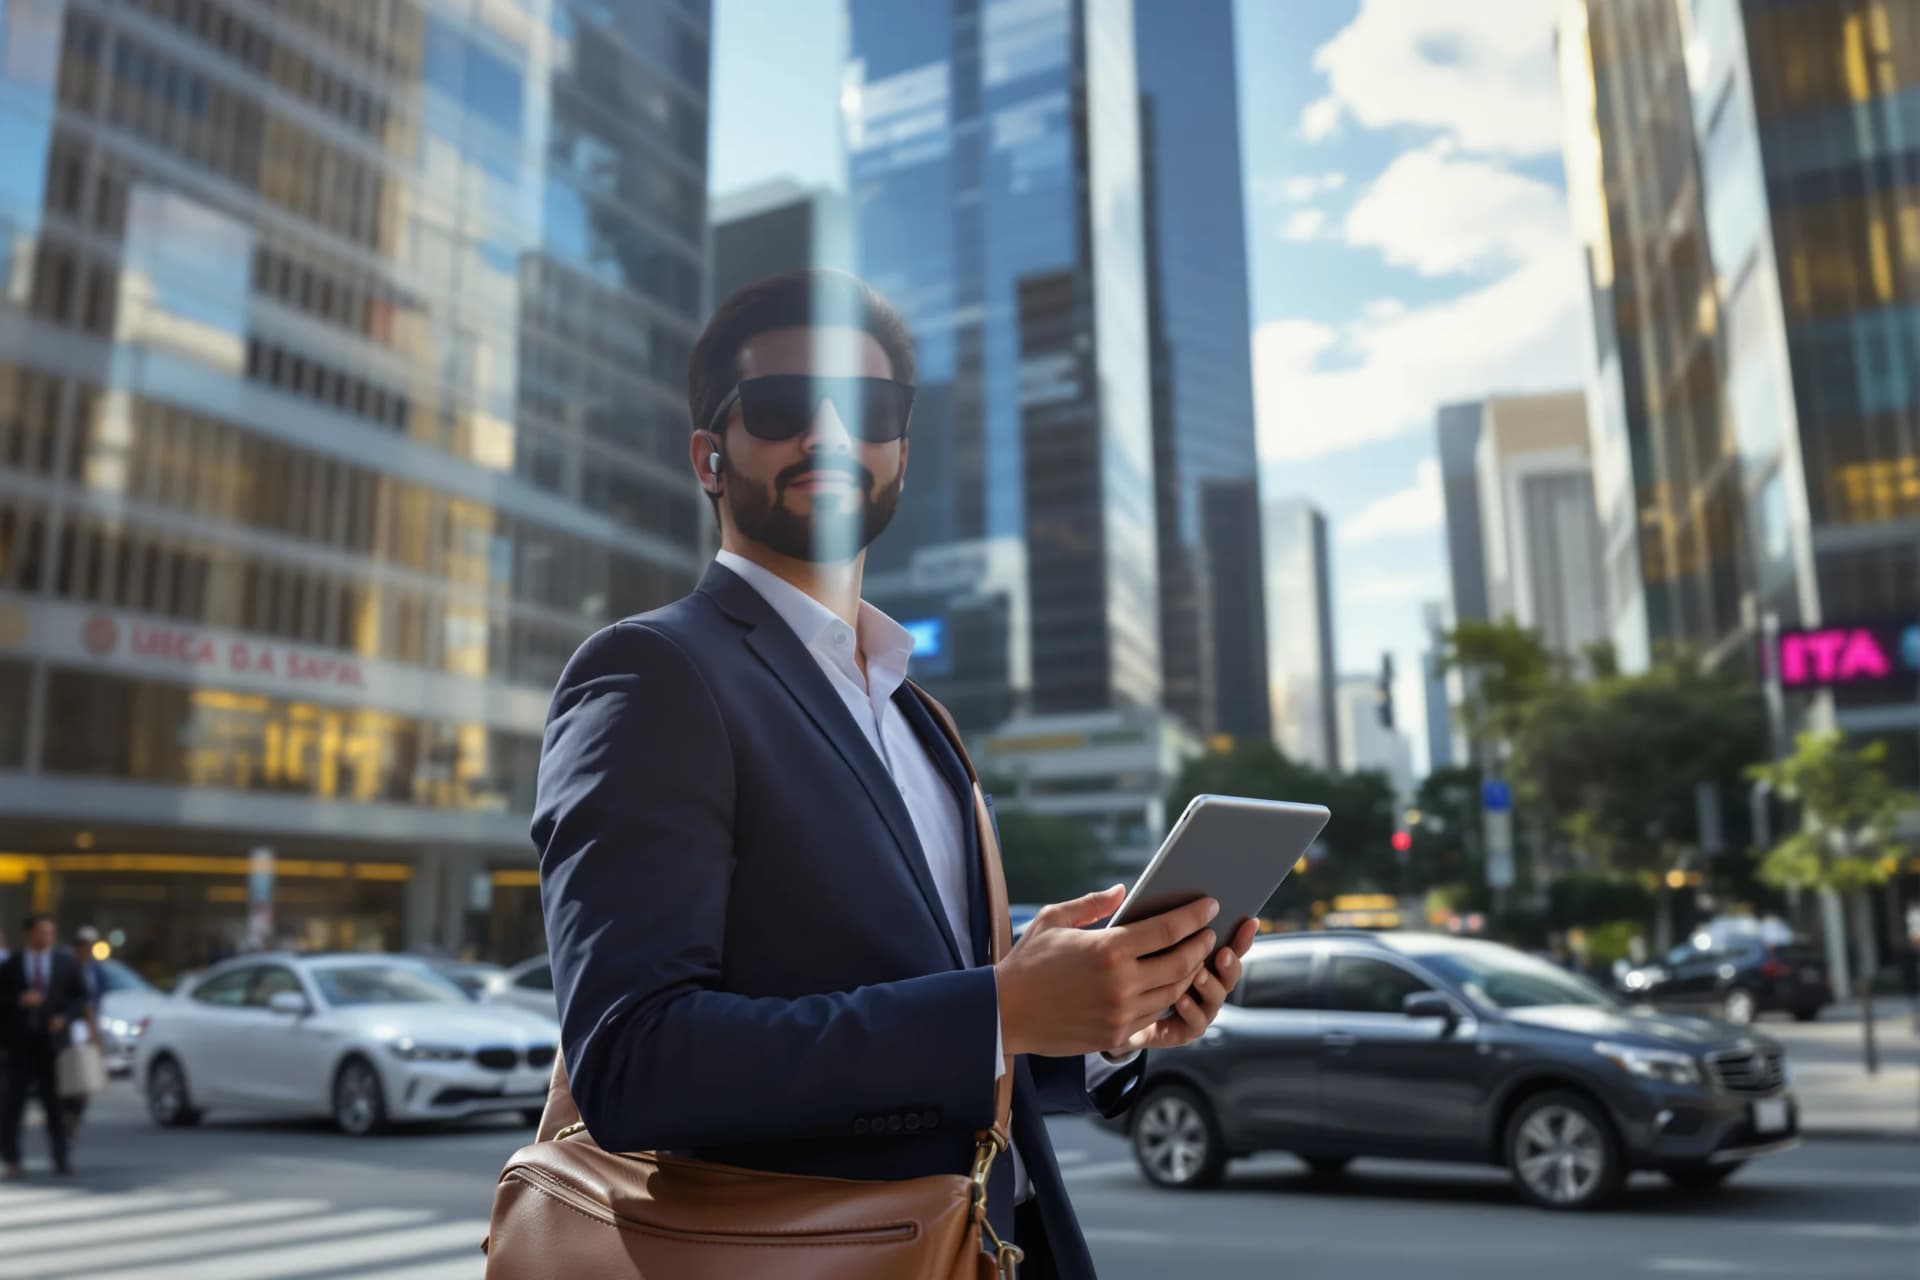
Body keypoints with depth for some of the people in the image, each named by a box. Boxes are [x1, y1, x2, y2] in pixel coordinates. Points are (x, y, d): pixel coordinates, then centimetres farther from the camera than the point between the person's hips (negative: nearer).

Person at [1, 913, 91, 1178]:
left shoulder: (65, 963, 6)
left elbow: (80, 997, 7)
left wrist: (65, 1017, -10)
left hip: (51, 1040, 0)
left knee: (55, 1102, 2)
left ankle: (60, 1159, 8)